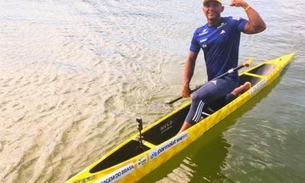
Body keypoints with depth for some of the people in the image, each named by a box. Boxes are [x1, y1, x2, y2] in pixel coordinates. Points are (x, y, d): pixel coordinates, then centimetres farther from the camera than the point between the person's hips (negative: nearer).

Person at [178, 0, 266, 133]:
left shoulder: (232, 23, -11)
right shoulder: (199, 33, 1)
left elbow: (260, 27, -25)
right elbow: (191, 59, 3)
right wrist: (186, 84, -6)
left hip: (228, 78, -7)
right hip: (213, 81, 7)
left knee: (198, 97, -32)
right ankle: (239, 90, 44)